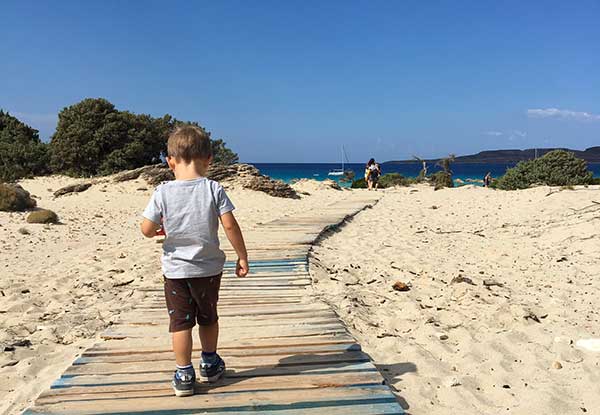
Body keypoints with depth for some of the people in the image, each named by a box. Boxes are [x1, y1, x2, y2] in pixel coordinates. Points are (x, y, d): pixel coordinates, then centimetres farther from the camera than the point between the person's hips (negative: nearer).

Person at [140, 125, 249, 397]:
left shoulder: (163, 192, -10)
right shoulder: (213, 189, -11)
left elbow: (146, 230, -9)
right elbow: (230, 225, -14)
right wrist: (242, 256, -4)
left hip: (175, 269, -1)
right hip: (208, 267, 1)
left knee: (180, 321, 10)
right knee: (208, 318, 20)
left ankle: (184, 375, 15)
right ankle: (210, 365, 36)